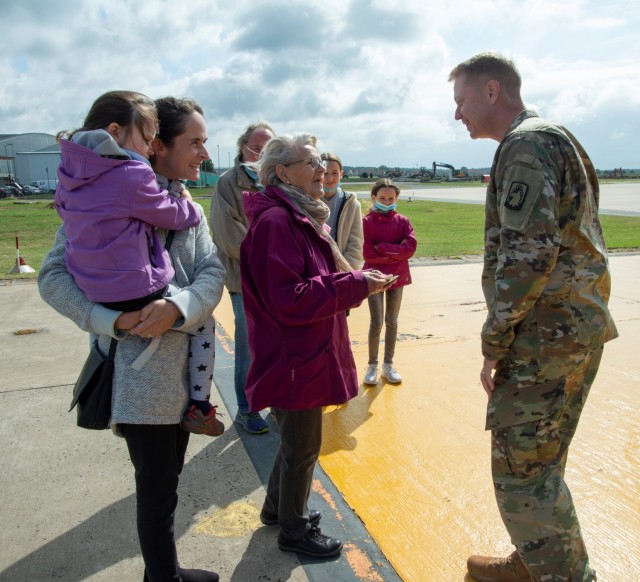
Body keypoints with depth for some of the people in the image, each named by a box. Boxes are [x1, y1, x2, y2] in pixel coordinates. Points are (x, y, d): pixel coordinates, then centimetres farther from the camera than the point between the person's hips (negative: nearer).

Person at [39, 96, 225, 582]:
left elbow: (212, 274, -3)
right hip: (140, 373, -7)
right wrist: (114, 320, -24)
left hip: (185, 368, 7)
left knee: (166, 482, 22)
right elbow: (54, 276, -12)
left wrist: (177, 308, -23)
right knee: (158, 491, 5)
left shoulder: (191, 211, 10)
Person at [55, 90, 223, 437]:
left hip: (90, 291, 8)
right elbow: (172, 216, -4)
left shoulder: (70, 171, 5)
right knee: (205, 324, 13)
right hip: (138, 295, -7)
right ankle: (200, 408, 16)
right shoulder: (133, 175, -17)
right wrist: (189, 205, 18)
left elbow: (63, 209, 23)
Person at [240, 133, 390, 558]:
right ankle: (295, 530, 31)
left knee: (297, 439, 24)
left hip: (308, 352, 10)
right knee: (304, 446, 8)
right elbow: (289, 300, -27)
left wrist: (357, 280, 3)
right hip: (293, 359, -10)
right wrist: (356, 285, -23)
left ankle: (278, 507, 45)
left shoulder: (302, 217, 11)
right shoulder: (275, 221, -21)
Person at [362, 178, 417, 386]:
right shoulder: (367, 222, -7)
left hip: (398, 277, 3)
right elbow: (368, 254, -15)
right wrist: (397, 253, -12)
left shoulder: (403, 222, 1)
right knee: (376, 323, -2)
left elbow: (411, 247, -14)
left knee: (392, 322, 11)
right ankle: (372, 366, 15)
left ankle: (388, 365, 23)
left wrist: (382, 247, -17)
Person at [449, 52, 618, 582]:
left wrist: (494, 344, -16)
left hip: (547, 335, -10)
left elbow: (529, 251, -24)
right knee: (538, 462, 20)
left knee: (522, 471, -1)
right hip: (576, 327, 10)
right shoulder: (553, 141, 20)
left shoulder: (526, 146, -13)